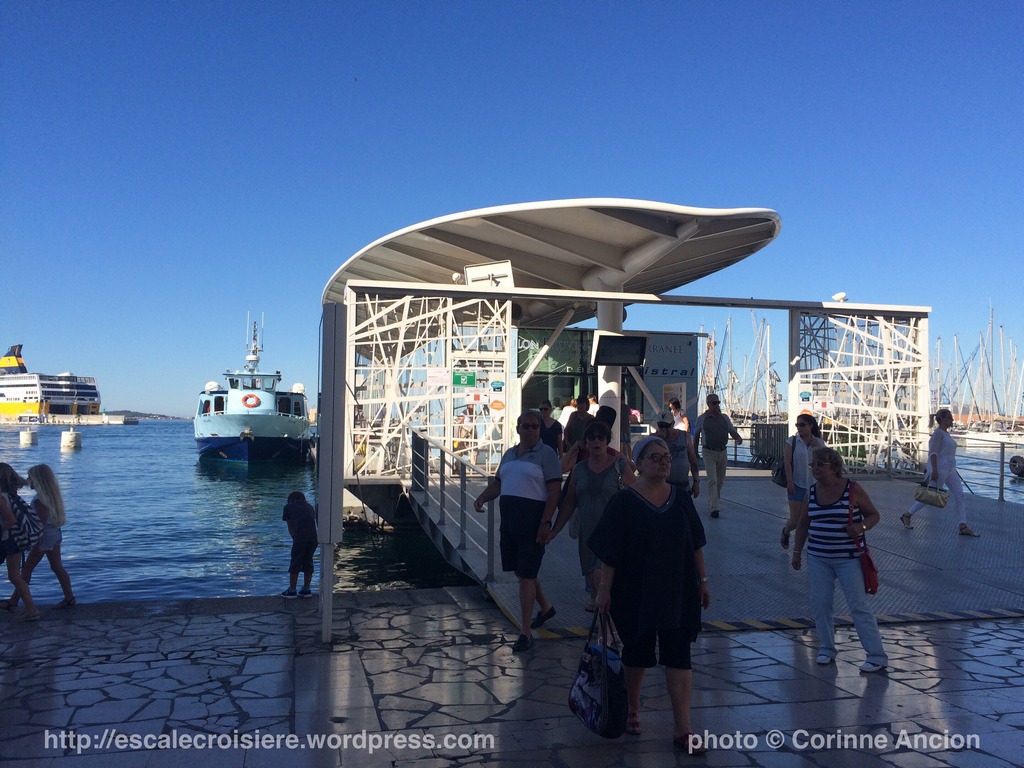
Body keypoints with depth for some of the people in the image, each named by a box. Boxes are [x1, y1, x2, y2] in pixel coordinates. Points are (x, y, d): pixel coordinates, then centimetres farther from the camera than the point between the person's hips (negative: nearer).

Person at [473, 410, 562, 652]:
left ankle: (525, 632, 4)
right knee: (521, 571, 17)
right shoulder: (509, 454, 14)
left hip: (533, 521, -7)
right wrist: (482, 497, -1)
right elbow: (498, 483, 20)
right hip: (509, 521, 7)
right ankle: (545, 607, 41)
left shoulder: (546, 454, -7)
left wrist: (545, 523, -20)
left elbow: (554, 490, -12)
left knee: (526, 575, -6)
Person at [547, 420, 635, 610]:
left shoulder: (620, 466, -3)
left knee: (601, 573, -17)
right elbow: (569, 502, 14)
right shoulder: (579, 469, 8)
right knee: (591, 573, 8)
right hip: (587, 531, 5)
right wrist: (554, 530, 11)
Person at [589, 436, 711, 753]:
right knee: (637, 652, 13)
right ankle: (632, 711, 36)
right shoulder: (624, 502, -10)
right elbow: (610, 552, -10)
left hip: (678, 590, 3)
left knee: (679, 655, 0)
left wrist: (702, 580, 8)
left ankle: (682, 728, 6)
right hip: (636, 592, -3)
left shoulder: (681, 499, 2)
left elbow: (695, 544, 9)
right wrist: (604, 589, -10)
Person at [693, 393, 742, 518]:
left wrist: (738, 438, -18)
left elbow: (732, 431, 5)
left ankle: (712, 501, 33)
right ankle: (714, 508, -14)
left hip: (722, 452, 4)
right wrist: (695, 452, 10)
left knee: (720, 480, 13)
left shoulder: (725, 418, 8)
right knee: (712, 480, -13)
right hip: (709, 453, -4)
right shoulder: (702, 419, 0)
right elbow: (696, 435, 9)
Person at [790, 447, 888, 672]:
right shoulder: (811, 492, 3)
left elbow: (874, 515, 0)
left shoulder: (853, 490, -8)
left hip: (848, 558, -4)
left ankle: (877, 656, 4)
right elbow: (803, 524, 13)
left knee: (859, 605, -3)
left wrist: (862, 527, -20)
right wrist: (797, 551, 12)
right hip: (817, 558, 4)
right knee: (820, 604, 4)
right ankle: (826, 649, 21)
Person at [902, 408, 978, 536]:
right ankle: (907, 515, 16)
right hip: (940, 470, -9)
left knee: (960, 496, 1)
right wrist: (934, 470, -30)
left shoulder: (946, 433, 15)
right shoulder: (938, 432, -13)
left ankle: (963, 527, 2)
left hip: (950, 470, 9)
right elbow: (933, 452, -22)